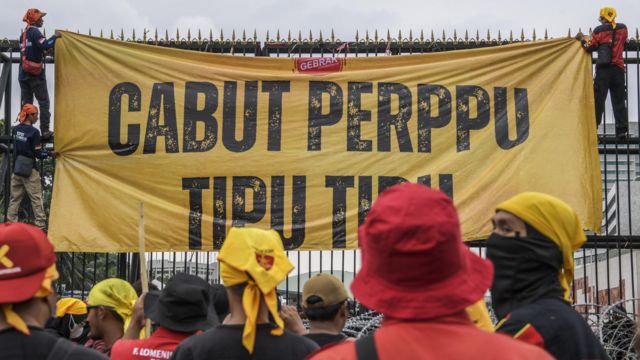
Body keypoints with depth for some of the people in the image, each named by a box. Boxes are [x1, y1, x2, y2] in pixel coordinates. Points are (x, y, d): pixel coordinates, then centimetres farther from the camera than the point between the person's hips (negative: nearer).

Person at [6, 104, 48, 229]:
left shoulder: (16, 129, 5)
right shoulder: (34, 132, -14)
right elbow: (38, 153, -10)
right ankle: (40, 224, -1)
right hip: (29, 169, -6)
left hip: (16, 168, 6)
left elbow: (16, 147, 12)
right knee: (36, 198, 0)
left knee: (15, 198, 10)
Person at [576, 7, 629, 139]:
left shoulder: (599, 30, -3)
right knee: (619, 101, 7)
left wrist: (582, 39, 14)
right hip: (618, 68, 2)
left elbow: (591, 48, -2)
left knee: (598, 99, 0)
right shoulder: (623, 28, 5)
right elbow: (624, 44, 17)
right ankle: (622, 130, 3)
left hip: (603, 68, -2)